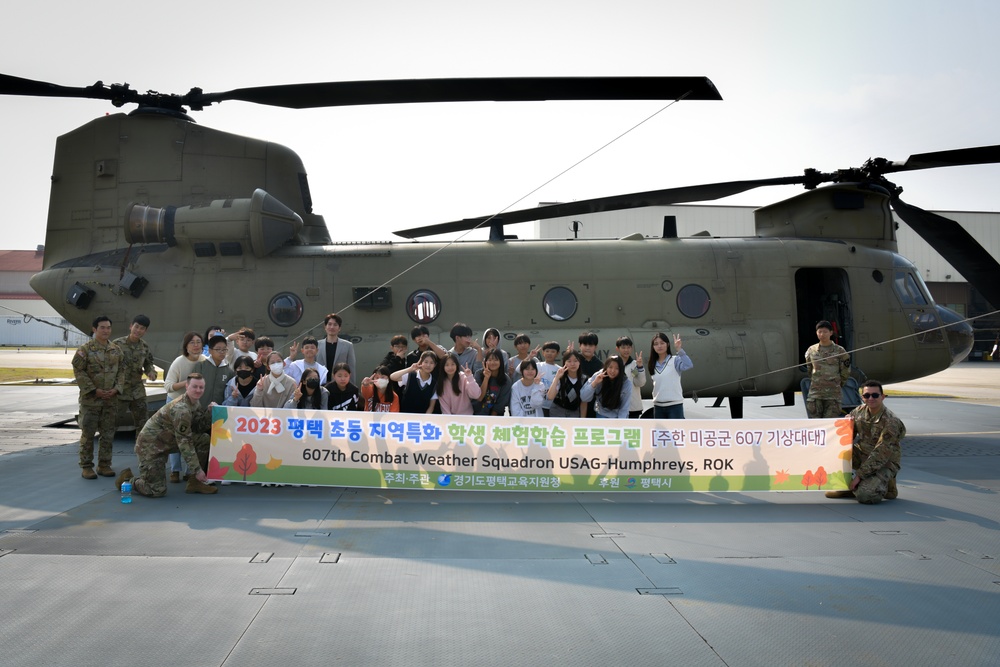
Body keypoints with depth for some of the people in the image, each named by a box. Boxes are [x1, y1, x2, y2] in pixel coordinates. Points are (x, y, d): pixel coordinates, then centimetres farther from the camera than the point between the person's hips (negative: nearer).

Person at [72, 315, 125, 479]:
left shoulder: (116, 350, 8)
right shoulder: (85, 349, -6)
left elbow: (121, 370, 10)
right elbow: (78, 371, -9)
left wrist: (116, 389, -4)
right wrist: (94, 390, -14)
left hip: (111, 399, 4)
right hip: (90, 399, -4)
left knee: (108, 434, 8)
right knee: (88, 434, 2)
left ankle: (104, 465, 18)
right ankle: (86, 467, 11)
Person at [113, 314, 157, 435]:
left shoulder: (144, 347, 3)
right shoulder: (117, 344, -9)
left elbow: (149, 364, 15)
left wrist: (151, 372, -9)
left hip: (138, 392, 4)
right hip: (119, 392, -4)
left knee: (143, 424, 7)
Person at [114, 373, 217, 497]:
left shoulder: (195, 402, 0)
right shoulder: (181, 409, -28)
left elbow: (198, 427, 0)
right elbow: (184, 442, -26)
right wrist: (197, 470, -23)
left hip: (167, 440, 9)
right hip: (150, 445, -9)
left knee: (205, 439, -5)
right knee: (157, 491, -9)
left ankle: (195, 482, 4)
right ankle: (127, 479, 19)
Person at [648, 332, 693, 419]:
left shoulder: (675, 360, -6)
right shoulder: (653, 365, 10)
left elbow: (689, 365, -26)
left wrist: (679, 349, -31)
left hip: (675, 405, -5)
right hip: (658, 406, 5)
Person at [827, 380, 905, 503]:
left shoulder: (890, 421, -20)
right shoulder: (859, 411, -1)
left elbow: (881, 454, -23)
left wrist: (859, 475, -24)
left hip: (884, 463, -6)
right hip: (862, 455, 6)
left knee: (864, 495, -29)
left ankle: (887, 485, 6)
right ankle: (847, 487, -1)